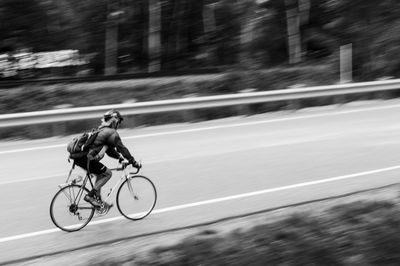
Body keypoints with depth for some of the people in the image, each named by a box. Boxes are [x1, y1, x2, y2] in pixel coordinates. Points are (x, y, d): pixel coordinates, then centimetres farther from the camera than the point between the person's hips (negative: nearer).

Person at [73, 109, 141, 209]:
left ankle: (98, 200, 24)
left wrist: (119, 156, 32)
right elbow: (121, 148, -5)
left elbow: (109, 148, 34)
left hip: (78, 157, 10)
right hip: (86, 159, -10)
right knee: (107, 173, 1)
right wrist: (134, 162, 0)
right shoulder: (112, 133, -5)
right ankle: (90, 196, -3)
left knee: (100, 174, 23)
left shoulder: (101, 130, 25)